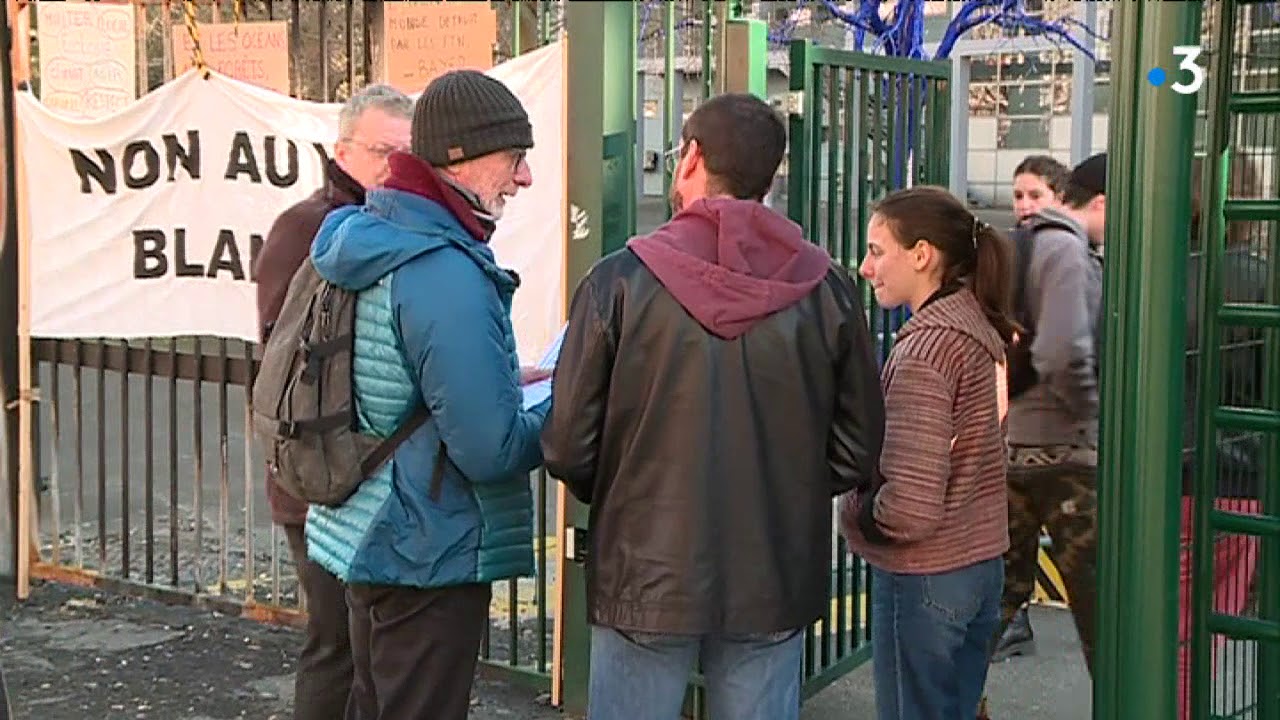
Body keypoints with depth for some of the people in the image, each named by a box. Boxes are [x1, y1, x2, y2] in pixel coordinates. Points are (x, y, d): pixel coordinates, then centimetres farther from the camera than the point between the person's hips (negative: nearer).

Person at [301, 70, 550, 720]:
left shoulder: (360, 238, 6)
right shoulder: (447, 274, -24)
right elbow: (491, 450, -25)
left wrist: (499, 377, 12)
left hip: (367, 537, 10)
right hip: (429, 560, -10)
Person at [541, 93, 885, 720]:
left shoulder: (619, 281, -11)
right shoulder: (826, 289, -5)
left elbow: (568, 449, -9)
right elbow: (858, 451, 0)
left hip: (645, 580, -2)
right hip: (775, 584, 2)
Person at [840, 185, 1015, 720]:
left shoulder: (924, 349, -20)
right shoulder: (982, 330, 4)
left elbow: (910, 507, -26)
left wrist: (854, 514, -8)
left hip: (924, 579, -8)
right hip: (982, 563, 8)